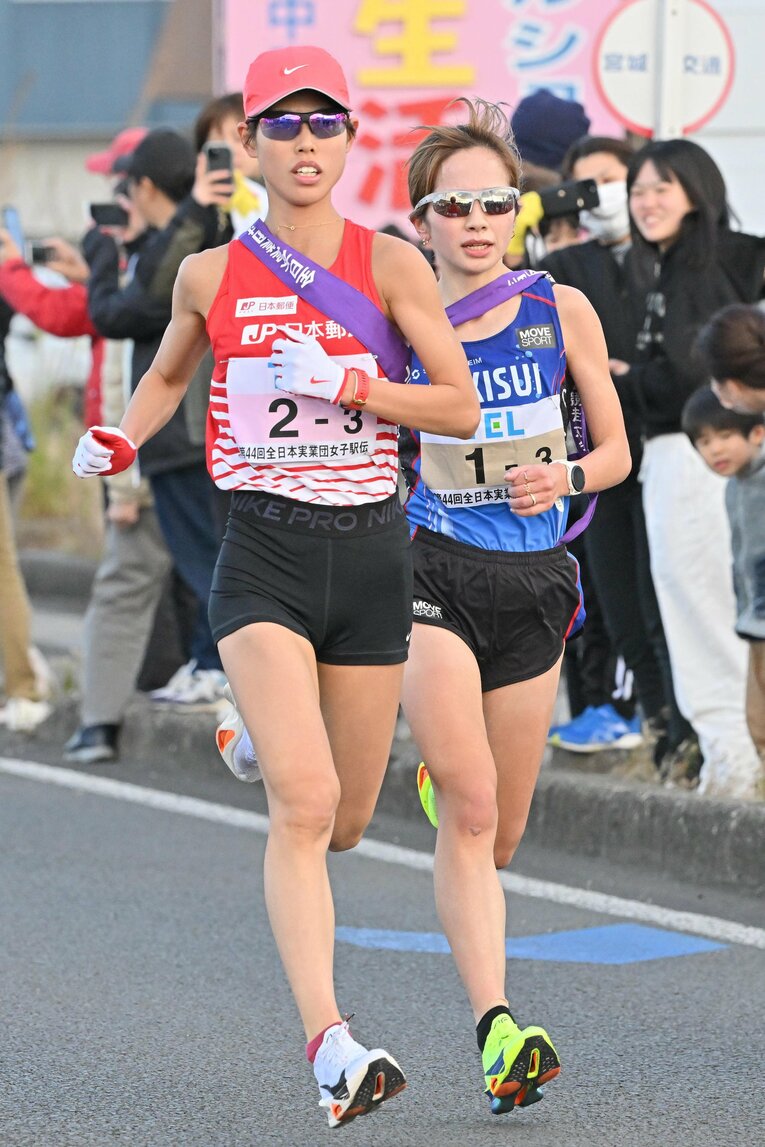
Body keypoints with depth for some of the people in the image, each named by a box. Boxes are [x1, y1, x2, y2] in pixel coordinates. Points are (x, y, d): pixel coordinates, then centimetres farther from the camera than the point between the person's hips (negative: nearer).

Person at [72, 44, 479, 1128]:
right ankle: (330, 1044, -25)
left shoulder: (390, 263, 0)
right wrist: (118, 440, 7)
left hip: (370, 551, 1)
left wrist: (342, 384, -15)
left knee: (345, 819, 11)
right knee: (304, 799, -21)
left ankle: (261, 739, 49)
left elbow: (461, 407, -4)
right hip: (263, 555, -1)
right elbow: (169, 371, 24)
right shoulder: (210, 274, 4)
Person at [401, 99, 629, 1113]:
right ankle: (496, 1033, -22)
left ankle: (440, 783, 49)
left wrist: (566, 477, -12)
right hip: (433, 576, -3)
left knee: (498, 837, 12)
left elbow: (616, 450, 8)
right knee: (471, 812, -19)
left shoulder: (560, 311, 3)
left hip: (534, 583, 3)